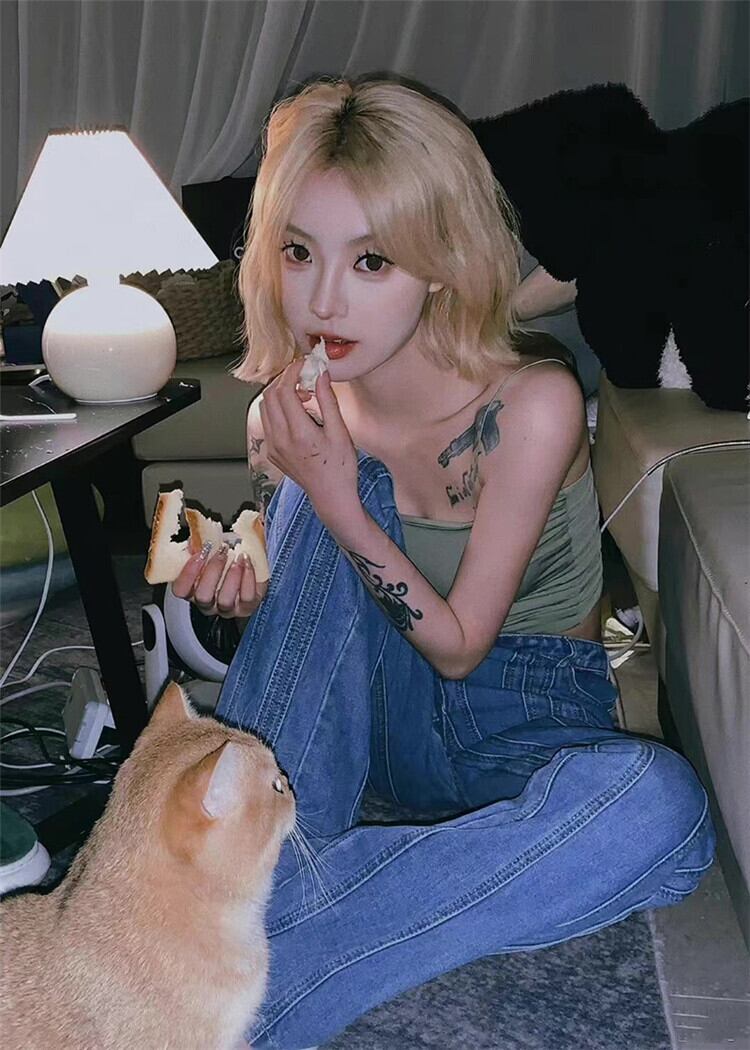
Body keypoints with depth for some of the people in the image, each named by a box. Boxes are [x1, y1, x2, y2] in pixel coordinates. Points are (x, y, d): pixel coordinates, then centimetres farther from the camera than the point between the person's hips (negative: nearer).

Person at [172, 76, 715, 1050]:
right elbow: (300, 605, 6)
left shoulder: (531, 404, -21)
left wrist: (339, 508, -27)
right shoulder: (294, 416, -9)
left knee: (657, 805, -38)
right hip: (385, 713, 2)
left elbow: (461, 644, -16)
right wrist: (242, 592, -17)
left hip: (529, 721, -2)